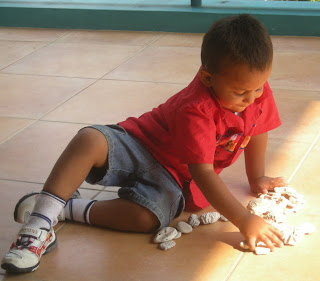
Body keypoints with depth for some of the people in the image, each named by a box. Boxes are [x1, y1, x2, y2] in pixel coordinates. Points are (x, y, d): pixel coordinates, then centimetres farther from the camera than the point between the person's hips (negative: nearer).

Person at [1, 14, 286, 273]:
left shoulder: (259, 90, -12)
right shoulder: (195, 111, -30)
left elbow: (257, 130, 11)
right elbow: (203, 173, -36)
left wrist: (257, 178, 18)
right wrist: (243, 220, -42)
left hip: (173, 176, 4)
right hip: (139, 144, -4)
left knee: (148, 217, -32)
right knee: (89, 140, -36)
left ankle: (69, 208, -15)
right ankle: (42, 220, -29)